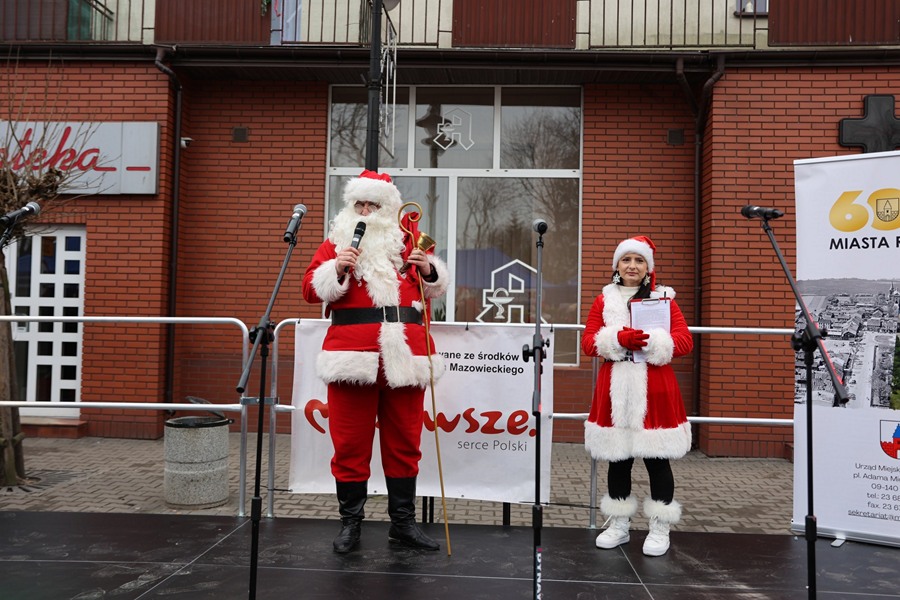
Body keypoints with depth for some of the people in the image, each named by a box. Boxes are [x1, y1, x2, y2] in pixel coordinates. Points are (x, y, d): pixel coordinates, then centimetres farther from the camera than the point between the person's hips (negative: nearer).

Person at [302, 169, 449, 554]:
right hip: (353, 355, -1)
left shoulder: (409, 239, 14)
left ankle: (403, 522, 21)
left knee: (404, 442, 9)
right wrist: (336, 269, -15)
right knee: (350, 443, 3)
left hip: (405, 355, 2)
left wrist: (428, 269, -4)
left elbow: (436, 287, 17)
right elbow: (312, 290, 3)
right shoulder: (337, 241, 10)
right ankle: (350, 522, 18)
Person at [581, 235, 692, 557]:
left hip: (654, 390, -2)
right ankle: (619, 525, 24)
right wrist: (617, 338, -16)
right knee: (617, 459, 10)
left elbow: (685, 341, -3)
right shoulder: (603, 300, 8)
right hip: (616, 390, 2)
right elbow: (588, 342, 2)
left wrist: (652, 341, -19)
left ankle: (660, 529, 15)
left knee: (657, 458, 2)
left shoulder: (664, 299, 4)